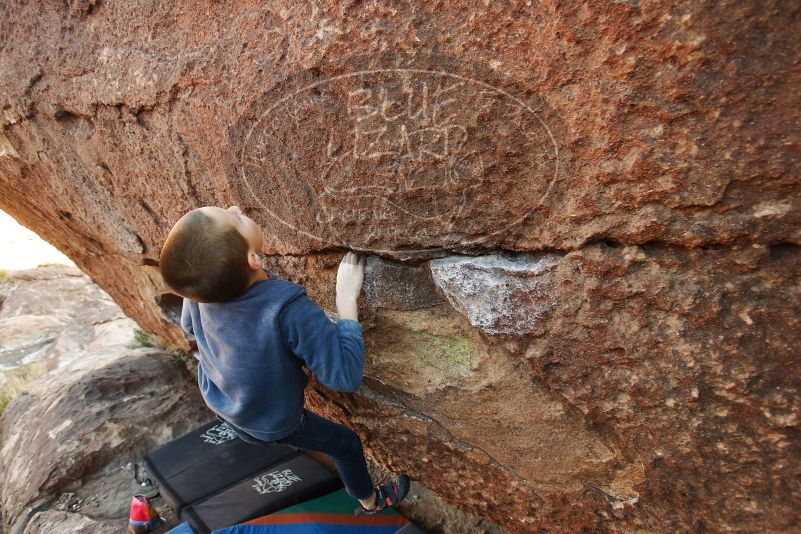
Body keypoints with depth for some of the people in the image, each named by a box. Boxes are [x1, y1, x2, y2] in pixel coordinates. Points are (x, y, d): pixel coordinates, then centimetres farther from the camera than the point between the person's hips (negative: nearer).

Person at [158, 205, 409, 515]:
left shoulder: (199, 286, -27)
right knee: (347, 444, 20)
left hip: (217, 401, 5)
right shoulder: (287, 309, -46)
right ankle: (371, 502, 47)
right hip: (271, 425, -5)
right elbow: (347, 376, -40)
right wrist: (346, 296, -36)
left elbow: (188, 326, -3)